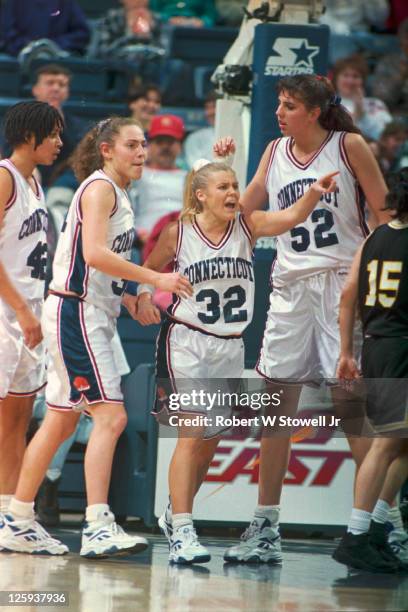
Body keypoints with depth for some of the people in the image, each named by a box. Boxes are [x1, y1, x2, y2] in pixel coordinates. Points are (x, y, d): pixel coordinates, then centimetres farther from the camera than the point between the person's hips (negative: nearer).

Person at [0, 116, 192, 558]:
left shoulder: (116, 193, 19)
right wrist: (154, 279, -24)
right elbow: (94, 253, -24)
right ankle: (97, 528, -23)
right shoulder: (99, 187, -10)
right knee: (110, 415, -17)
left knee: (61, 421, 12)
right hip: (76, 313, -10)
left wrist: (127, 298, 8)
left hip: (92, 315, 10)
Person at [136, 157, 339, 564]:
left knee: (210, 442, 12)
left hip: (230, 347, 4)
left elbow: (291, 217, -17)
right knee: (192, 435, -15)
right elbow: (149, 268, 11)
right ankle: (182, 533, -17)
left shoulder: (247, 226, 0)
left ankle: (175, 514, 32)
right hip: (186, 343, -4)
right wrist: (144, 298, -8)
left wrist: (315, 193, -35)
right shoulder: (178, 233, -4)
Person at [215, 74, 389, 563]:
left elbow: (383, 213, -2)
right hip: (290, 284, 5)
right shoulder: (275, 152, 12)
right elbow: (241, 212, 14)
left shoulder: (348, 146, -2)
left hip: (342, 281, -5)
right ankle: (265, 528, 8)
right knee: (275, 402, 3)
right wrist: (223, 168, 1)